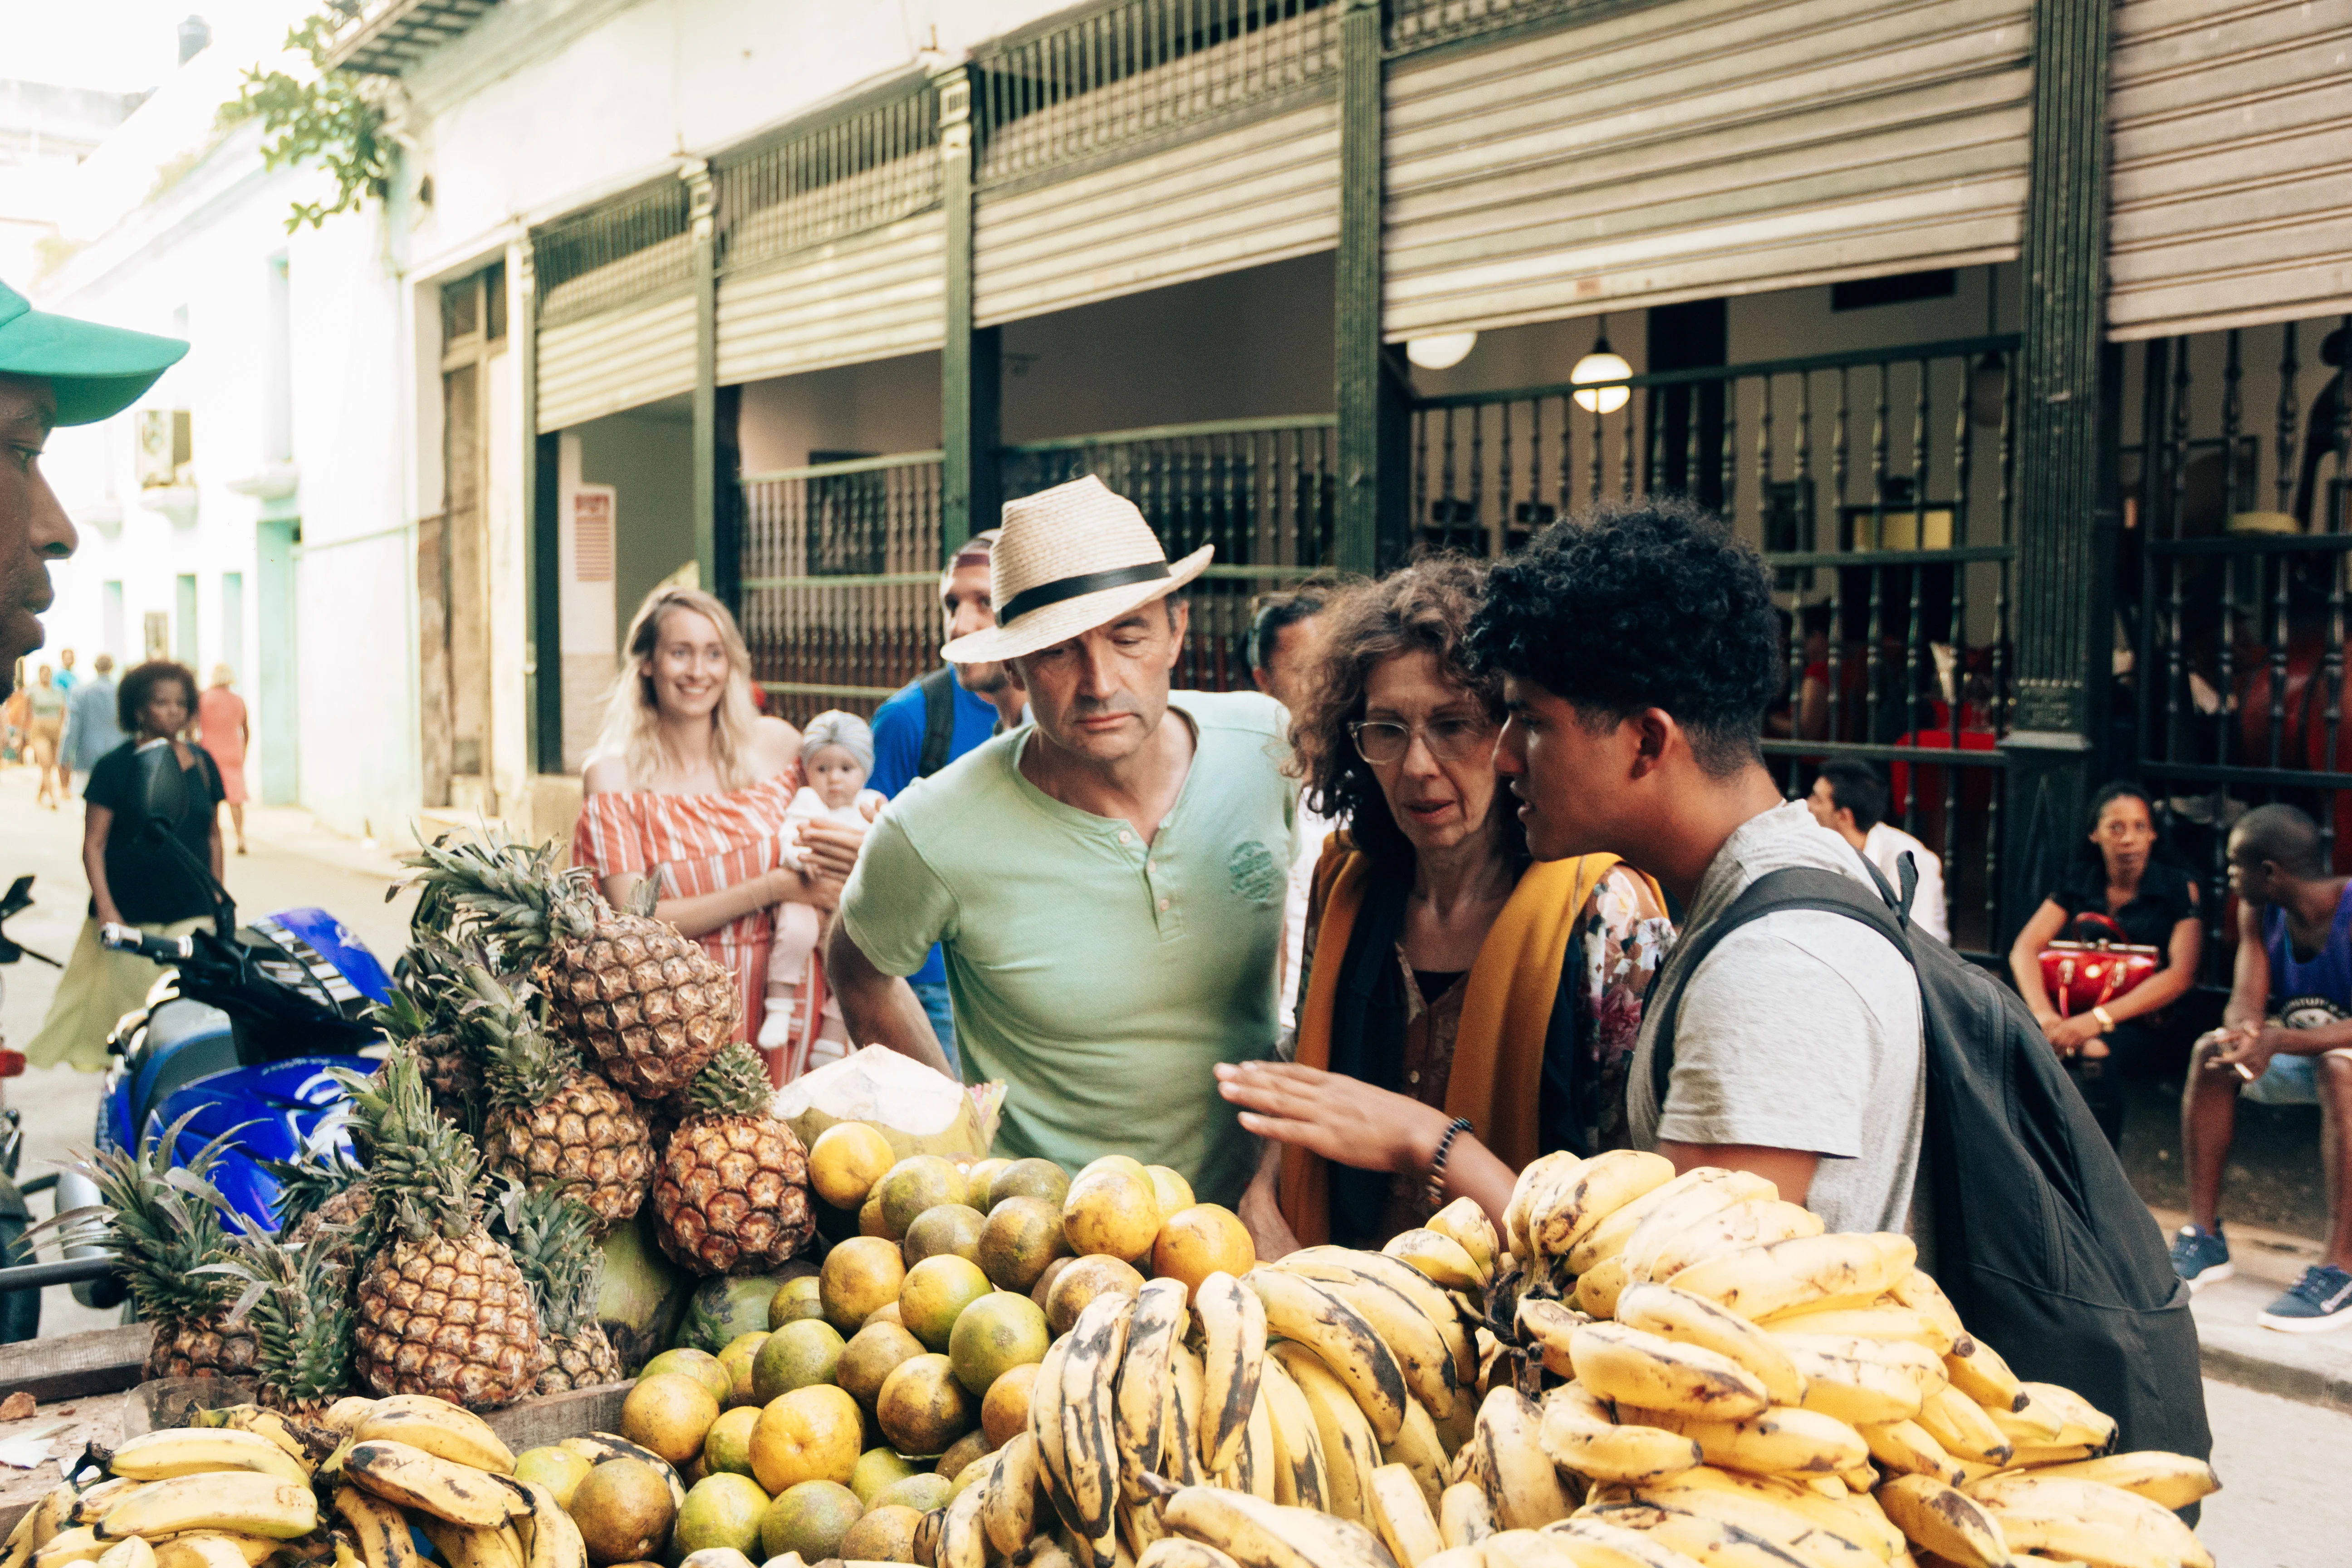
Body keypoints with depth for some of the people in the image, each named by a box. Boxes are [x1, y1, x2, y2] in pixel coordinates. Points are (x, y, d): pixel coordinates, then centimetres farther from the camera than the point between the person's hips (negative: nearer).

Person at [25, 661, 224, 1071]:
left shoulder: (202, 764, 9)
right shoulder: (114, 767, -3)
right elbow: (94, 843, -4)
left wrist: (218, 899, 14)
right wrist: (106, 909, -13)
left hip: (192, 911, 3)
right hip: (129, 912, -3)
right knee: (129, 1004, -2)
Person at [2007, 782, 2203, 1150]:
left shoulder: (2178, 888, 0)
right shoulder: (2078, 882, 11)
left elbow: (2181, 975, -12)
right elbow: (2025, 948, 2)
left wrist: (2100, 1019, -24)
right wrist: (2044, 1014, -19)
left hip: (2142, 1024, -3)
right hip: (2073, 1013, 3)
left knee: (2095, 1052, -37)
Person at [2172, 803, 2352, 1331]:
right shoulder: (2258, 912, -4)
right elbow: (2245, 1002, -12)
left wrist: (2279, 1041, -47)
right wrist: (2246, 1035, -36)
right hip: (2297, 1054, 7)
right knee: (2211, 1052, -17)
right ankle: (2205, 1238, -11)